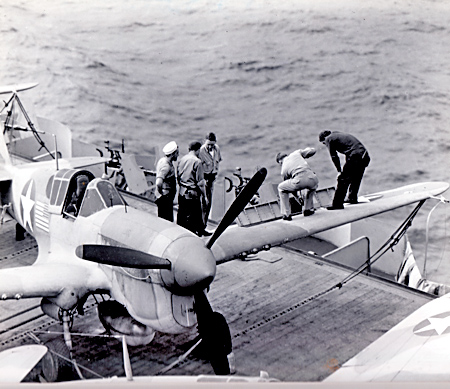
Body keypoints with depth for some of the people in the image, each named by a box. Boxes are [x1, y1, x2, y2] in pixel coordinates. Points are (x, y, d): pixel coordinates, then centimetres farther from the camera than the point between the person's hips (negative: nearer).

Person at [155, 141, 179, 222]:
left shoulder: (162, 160, 9)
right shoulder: (166, 166, -23)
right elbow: (159, 183, -35)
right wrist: (161, 193, -20)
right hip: (165, 197, -10)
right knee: (167, 221, -4)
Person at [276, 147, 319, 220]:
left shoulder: (283, 169, 22)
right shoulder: (296, 153, 24)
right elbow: (312, 151, 24)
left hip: (299, 180, -3)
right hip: (312, 179, 3)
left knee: (281, 188, 24)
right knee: (313, 186, 42)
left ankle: (286, 214, 19)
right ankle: (309, 209, 36)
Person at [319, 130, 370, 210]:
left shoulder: (329, 139, 6)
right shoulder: (340, 135, 30)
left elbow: (334, 157, 3)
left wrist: (339, 171, 11)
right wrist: (345, 170, 22)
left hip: (355, 157, -9)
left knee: (342, 180, -3)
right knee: (356, 179, 25)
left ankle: (337, 204, -2)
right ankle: (353, 199, 38)